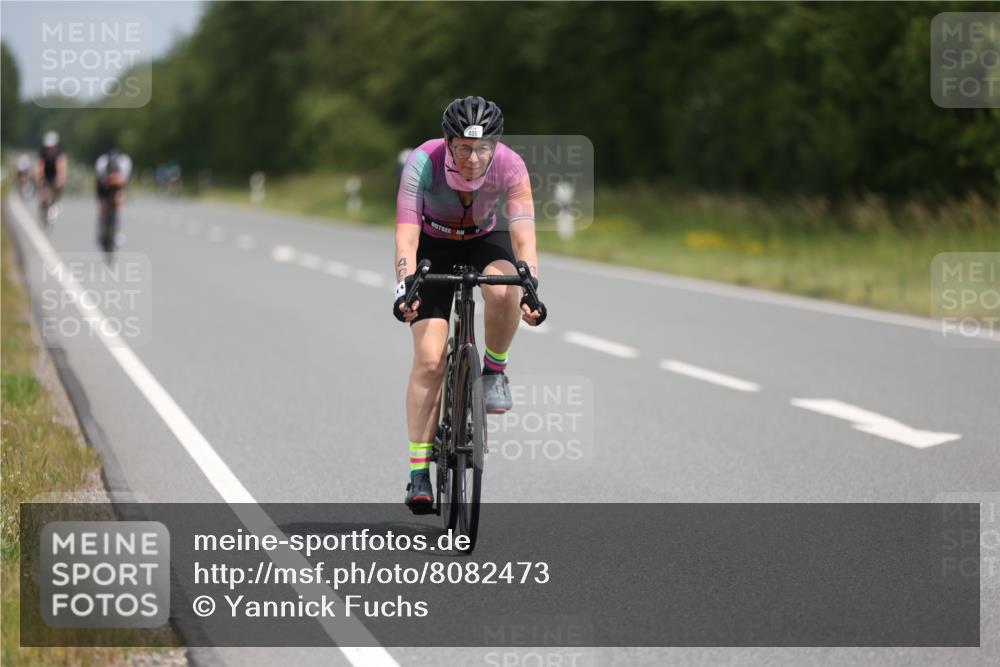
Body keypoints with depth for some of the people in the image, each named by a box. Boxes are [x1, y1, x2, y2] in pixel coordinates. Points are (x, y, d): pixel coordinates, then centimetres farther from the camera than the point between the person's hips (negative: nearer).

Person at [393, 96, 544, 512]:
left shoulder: (510, 166, -28)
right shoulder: (423, 163, -31)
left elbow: (523, 235, -35)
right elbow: (406, 236, -37)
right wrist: (405, 286, -53)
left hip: (485, 241, 1)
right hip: (434, 247, -1)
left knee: (503, 289, -36)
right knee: (430, 360, -15)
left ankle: (494, 370, -7)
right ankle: (419, 471, -8)